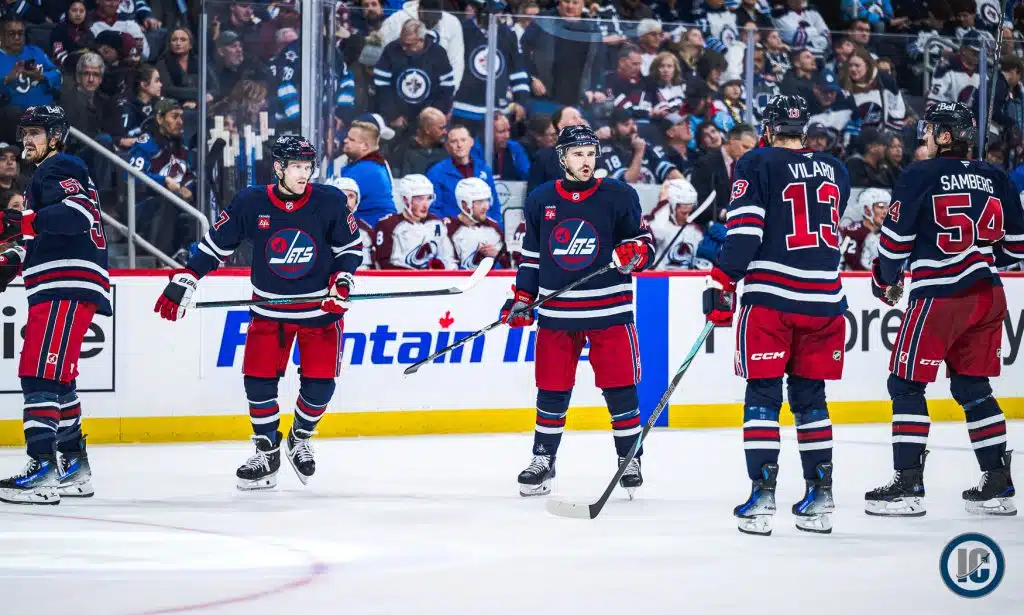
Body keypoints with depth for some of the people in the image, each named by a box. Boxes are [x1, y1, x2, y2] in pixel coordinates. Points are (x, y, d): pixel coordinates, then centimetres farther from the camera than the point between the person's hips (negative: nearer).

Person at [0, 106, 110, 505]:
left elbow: (77, 214, -25)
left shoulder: (59, 169, -6)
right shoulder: (46, 174, 27)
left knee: (41, 373, -18)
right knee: (58, 378, 17)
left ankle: (42, 469, -26)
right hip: (58, 288, 11)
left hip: (68, 288, -11)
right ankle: (74, 467, 24)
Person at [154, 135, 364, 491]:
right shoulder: (251, 204, -11)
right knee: (258, 381, -4)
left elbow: (351, 247, 2)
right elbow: (216, 244, 0)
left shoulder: (329, 203, -11)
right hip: (269, 310, 1)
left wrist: (342, 282, -14)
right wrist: (184, 281, -5)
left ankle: (300, 439, 25)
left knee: (319, 384, -5)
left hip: (321, 308, -1)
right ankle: (267, 453, 16)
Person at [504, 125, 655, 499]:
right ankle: (543, 460, 17)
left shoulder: (618, 196, -2)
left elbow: (645, 241, 4)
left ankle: (630, 461, 10)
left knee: (619, 387, -1)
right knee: (552, 390, 6)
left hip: (609, 310, -2)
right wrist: (521, 299, 9)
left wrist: (634, 253, -18)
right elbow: (531, 255, 15)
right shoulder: (540, 201, 6)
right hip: (556, 312, 2)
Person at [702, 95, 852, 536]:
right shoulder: (835, 171, 13)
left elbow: (743, 231, -11)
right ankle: (820, 498, 12)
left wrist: (722, 284, -8)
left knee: (763, 394, 0)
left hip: (771, 294, -4)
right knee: (810, 395, 13)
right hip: (824, 298, 4)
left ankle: (762, 495, -8)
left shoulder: (757, 165, -3)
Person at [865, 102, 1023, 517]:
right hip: (987, 296, 6)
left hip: (938, 297, -6)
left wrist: (886, 280, 12)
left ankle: (908, 485, -4)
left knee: (906, 386, 2)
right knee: (973, 388, 15)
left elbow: (896, 239, -6)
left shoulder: (920, 176, -7)